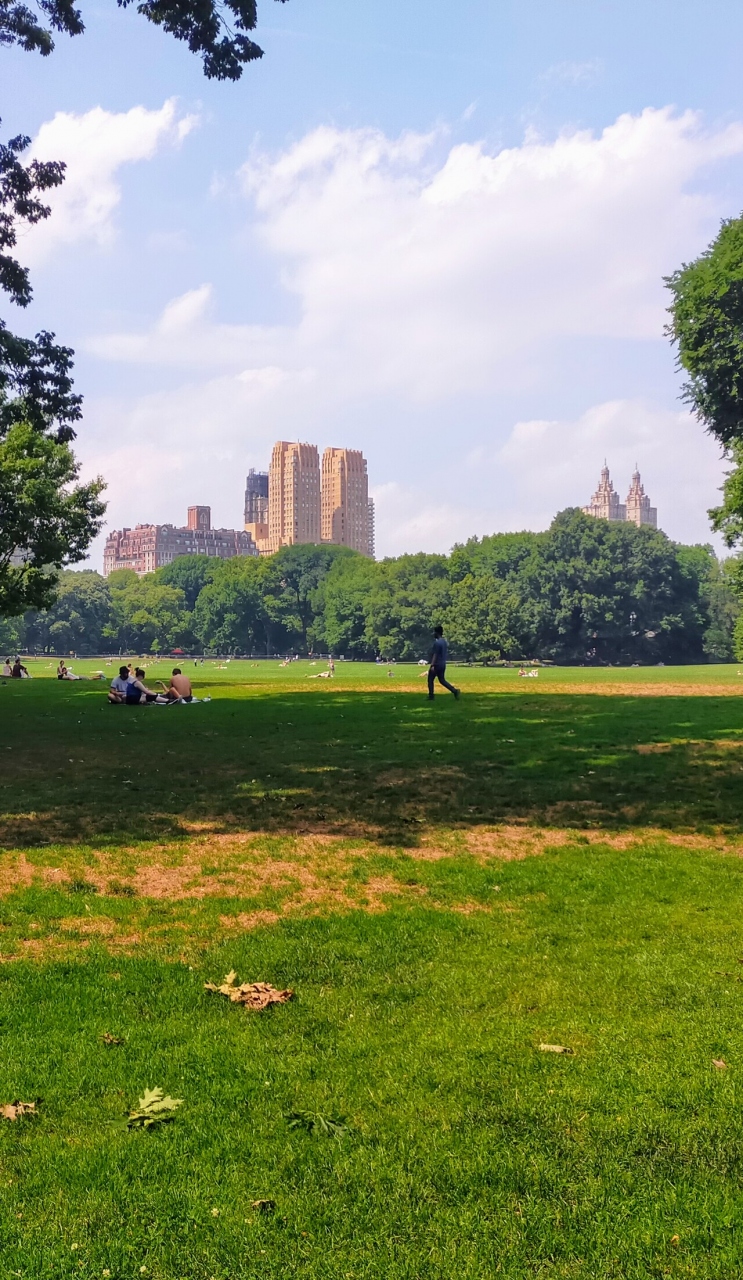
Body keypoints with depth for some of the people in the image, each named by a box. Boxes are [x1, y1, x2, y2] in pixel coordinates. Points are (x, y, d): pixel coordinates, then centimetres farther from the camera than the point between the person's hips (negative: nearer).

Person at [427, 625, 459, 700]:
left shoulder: (437, 642, -16)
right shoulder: (444, 642, 12)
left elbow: (435, 654, -21)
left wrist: (432, 665, -24)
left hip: (437, 665, -9)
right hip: (443, 664, 9)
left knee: (430, 680, 4)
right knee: (442, 680, 13)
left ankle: (431, 696, 6)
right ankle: (454, 691, -2)